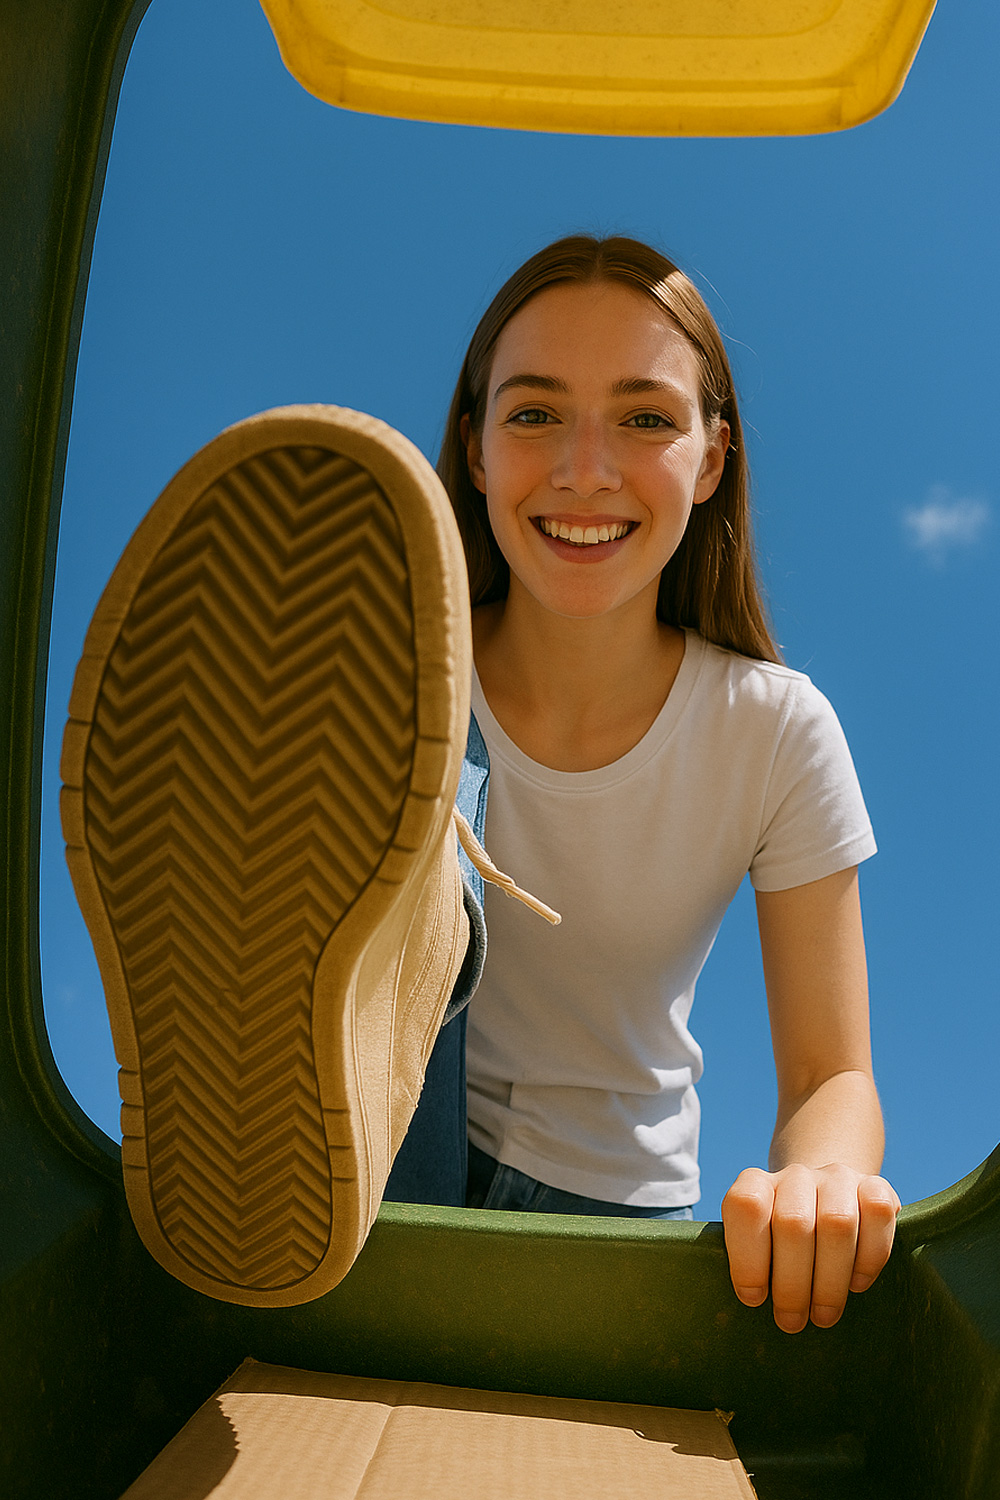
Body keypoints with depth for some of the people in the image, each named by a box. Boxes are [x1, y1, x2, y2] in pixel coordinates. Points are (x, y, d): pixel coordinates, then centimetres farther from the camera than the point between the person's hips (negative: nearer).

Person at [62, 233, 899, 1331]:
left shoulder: (775, 735, -11)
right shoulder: (388, 687, -11)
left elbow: (833, 1078, -10)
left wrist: (821, 1174, -33)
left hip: (610, 1206, 1)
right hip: (390, 1158, 0)